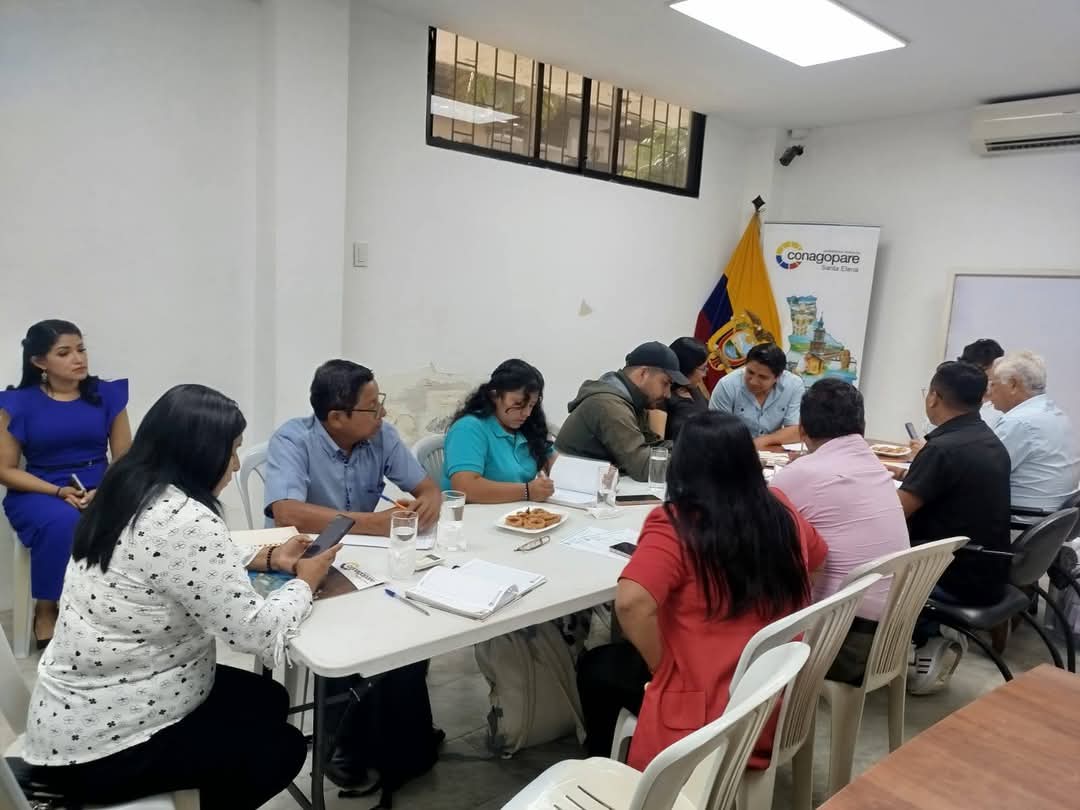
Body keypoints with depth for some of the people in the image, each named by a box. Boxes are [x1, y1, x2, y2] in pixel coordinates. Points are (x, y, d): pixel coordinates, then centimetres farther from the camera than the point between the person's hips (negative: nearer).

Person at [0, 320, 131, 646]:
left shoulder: (107, 395, 3)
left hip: (100, 490, 1)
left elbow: (125, 459, 5)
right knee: (63, 522, -36)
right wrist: (59, 492, -14)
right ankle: (46, 610, -14)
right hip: (39, 493, -1)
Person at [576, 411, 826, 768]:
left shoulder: (675, 524, -21)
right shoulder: (780, 511, -4)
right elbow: (817, 557, 17)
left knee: (596, 667, 20)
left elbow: (632, 603, -35)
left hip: (707, 717, -6)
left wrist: (663, 666, -17)